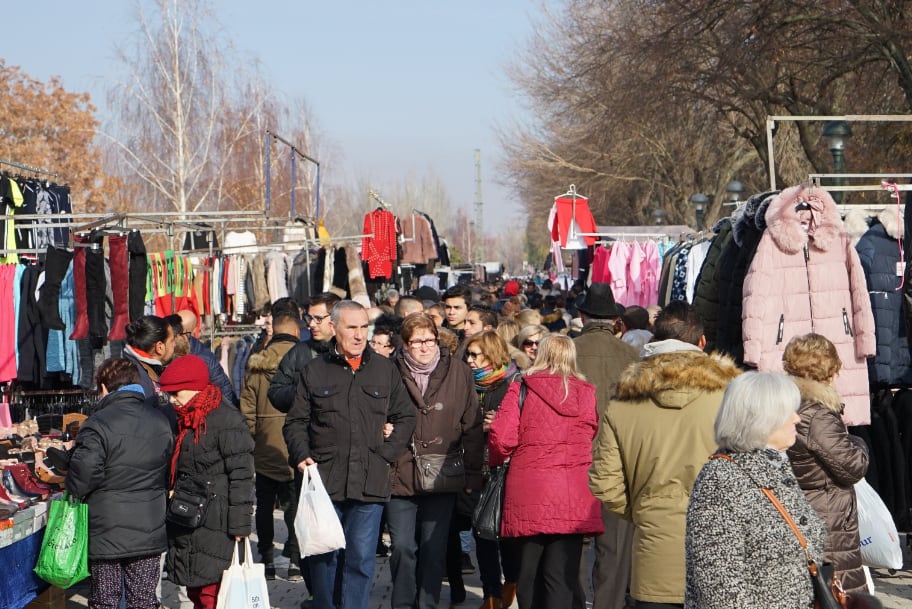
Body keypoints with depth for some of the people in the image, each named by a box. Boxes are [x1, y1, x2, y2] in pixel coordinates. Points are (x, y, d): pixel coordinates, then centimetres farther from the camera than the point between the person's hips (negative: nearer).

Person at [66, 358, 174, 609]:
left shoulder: (97, 425, -14)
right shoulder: (161, 423, 4)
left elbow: (82, 478, -18)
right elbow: (170, 476, 10)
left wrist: (73, 490, 2)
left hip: (106, 535, -4)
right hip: (150, 532, 4)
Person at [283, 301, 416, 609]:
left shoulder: (385, 370, 8)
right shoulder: (314, 371, 5)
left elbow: (405, 417, 14)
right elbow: (296, 422, 9)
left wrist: (387, 453, 2)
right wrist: (301, 455, -8)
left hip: (369, 483, 0)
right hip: (324, 481, 0)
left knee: (361, 559, 2)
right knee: (322, 556, 7)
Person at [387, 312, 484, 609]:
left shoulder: (458, 372, 2)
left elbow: (472, 426, 5)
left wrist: (473, 473, 3)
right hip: (400, 477, -1)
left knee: (434, 549, 6)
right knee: (403, 548, 0)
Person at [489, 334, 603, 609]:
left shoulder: (522, 388, -1)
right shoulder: (586, 393, 5)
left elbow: (501, 436, -8)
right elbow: (592, 434, 12)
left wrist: (498, 460, 12)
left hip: (529, 493, -1)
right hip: (574, 496, 1)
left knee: (530, 572, 11)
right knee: (562, 574, -2)